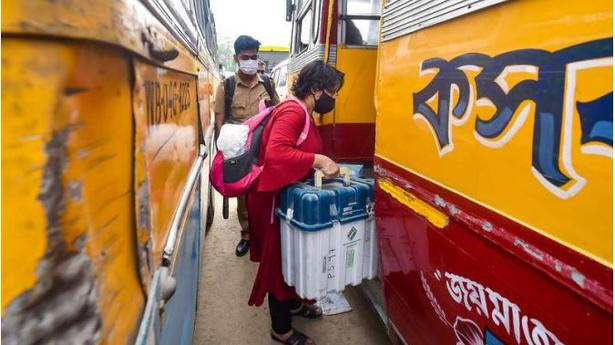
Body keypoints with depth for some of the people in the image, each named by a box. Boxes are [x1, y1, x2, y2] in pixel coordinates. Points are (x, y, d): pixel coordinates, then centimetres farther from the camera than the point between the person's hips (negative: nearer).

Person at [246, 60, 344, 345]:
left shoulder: (303, 114, 10)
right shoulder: (292, 112, -22)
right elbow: (275, 153, -37)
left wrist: (323, 165, -1)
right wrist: (317, 160, -35)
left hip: (287, 194, 10)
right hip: (274, 198, -10)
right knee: (278, 259, 4)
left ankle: (293, 303, 46)